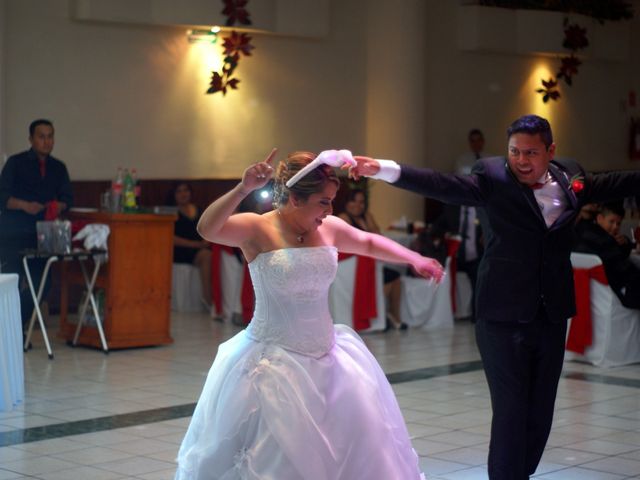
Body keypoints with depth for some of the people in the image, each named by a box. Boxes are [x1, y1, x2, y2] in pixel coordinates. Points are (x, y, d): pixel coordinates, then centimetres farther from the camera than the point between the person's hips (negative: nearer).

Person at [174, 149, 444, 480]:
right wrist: (243, 189, -42)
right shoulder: (258, 229, -13)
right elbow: (207, 229, -31)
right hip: (274, 359, -6)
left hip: (326, 357, 6)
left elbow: (369, 243, 23)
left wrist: (415, 259, 18)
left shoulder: (330, 229, 3)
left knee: (360, 441, 10)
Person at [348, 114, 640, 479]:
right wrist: (383, 169, -34)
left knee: (540, 414, 12)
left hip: (552, 318, 5)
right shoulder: (493, 177, -9)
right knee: (510, 413, -4)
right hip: (505, 317, -5)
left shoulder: (571, 177, 5)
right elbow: (444, 185, -21)